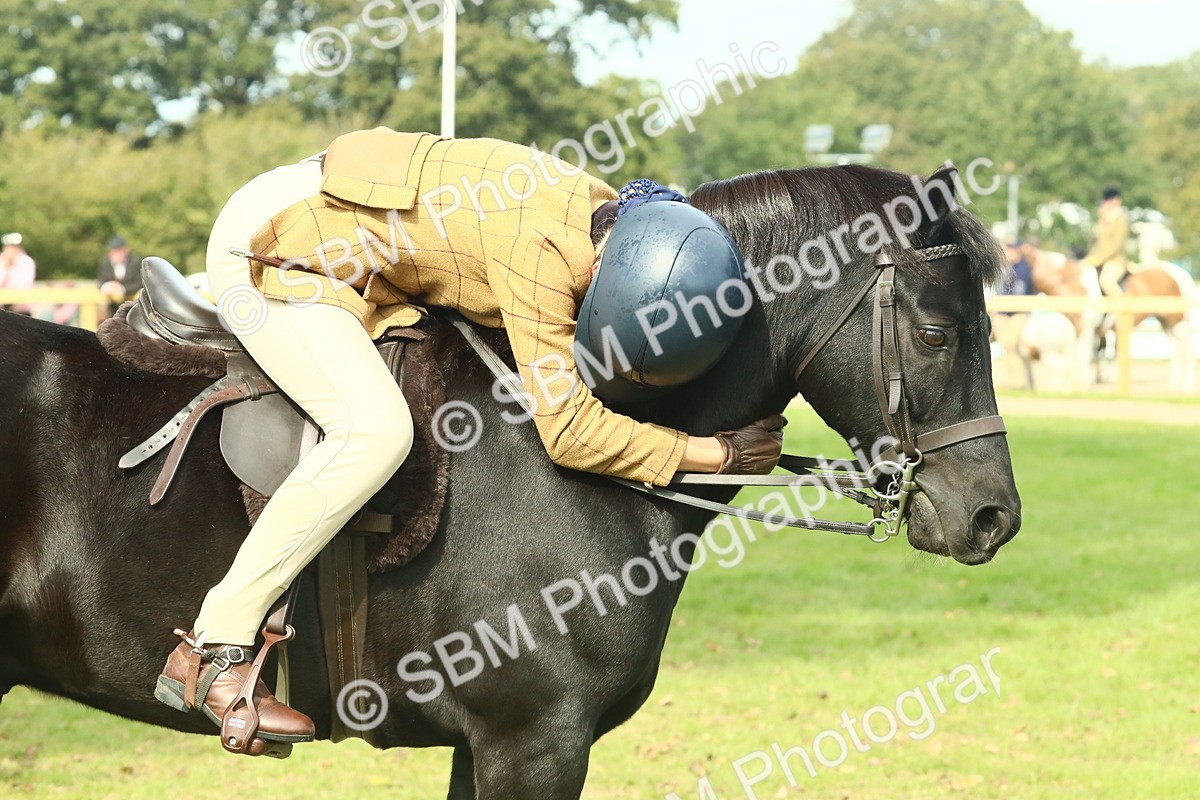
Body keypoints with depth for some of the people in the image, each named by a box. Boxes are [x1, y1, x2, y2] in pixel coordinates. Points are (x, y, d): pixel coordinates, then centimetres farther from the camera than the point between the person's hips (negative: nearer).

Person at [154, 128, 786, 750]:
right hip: (265, 248, -10)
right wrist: (719, 455, -24)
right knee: (376, 428, -26)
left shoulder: (609, 216, -7)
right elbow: (568, 429, -30)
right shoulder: (539, 249, -33)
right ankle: (211, 652, -23)